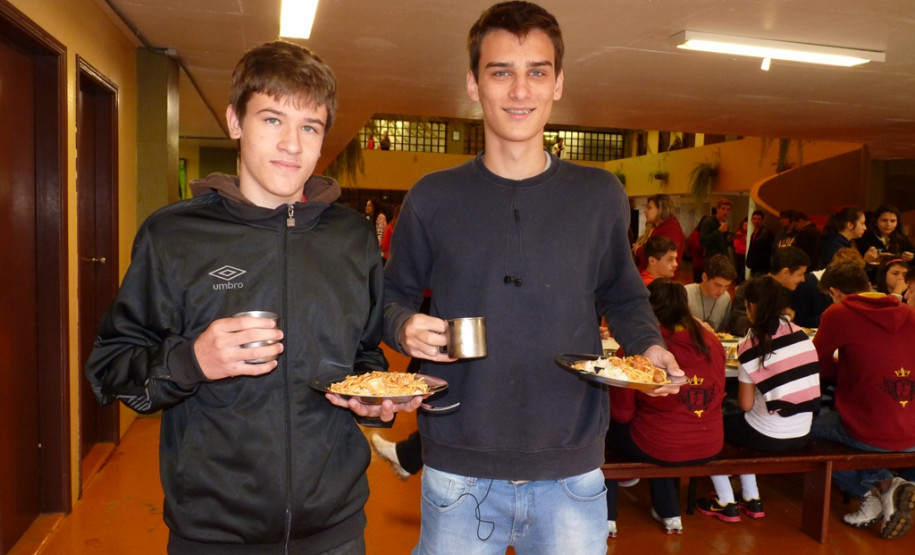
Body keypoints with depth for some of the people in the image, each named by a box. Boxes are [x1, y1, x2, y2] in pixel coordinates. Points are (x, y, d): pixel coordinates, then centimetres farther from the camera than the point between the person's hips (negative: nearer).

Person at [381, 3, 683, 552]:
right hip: (458, 468, 0)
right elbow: (393, 295, 8)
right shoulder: (433, 198, -2)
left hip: (572, 470, 1)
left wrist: (649, 345, -6)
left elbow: (623, 296, 13)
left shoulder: (601, 195, 1)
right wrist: (405, 327, -13)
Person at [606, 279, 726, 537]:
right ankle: (669, 514, 39)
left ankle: (607, 518, 22)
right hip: (709, 448, 5)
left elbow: (622, 414, -10)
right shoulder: (711, 342, -3)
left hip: (659, 448, -5)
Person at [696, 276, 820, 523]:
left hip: (768, 436, -6)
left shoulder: (752, 344, -14)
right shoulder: (799, 333, 0)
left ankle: (726, 503, 22)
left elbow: (745, 404, -9)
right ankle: (752, 499, 35)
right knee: (736, 421, 31)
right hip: (802, 435, 6)